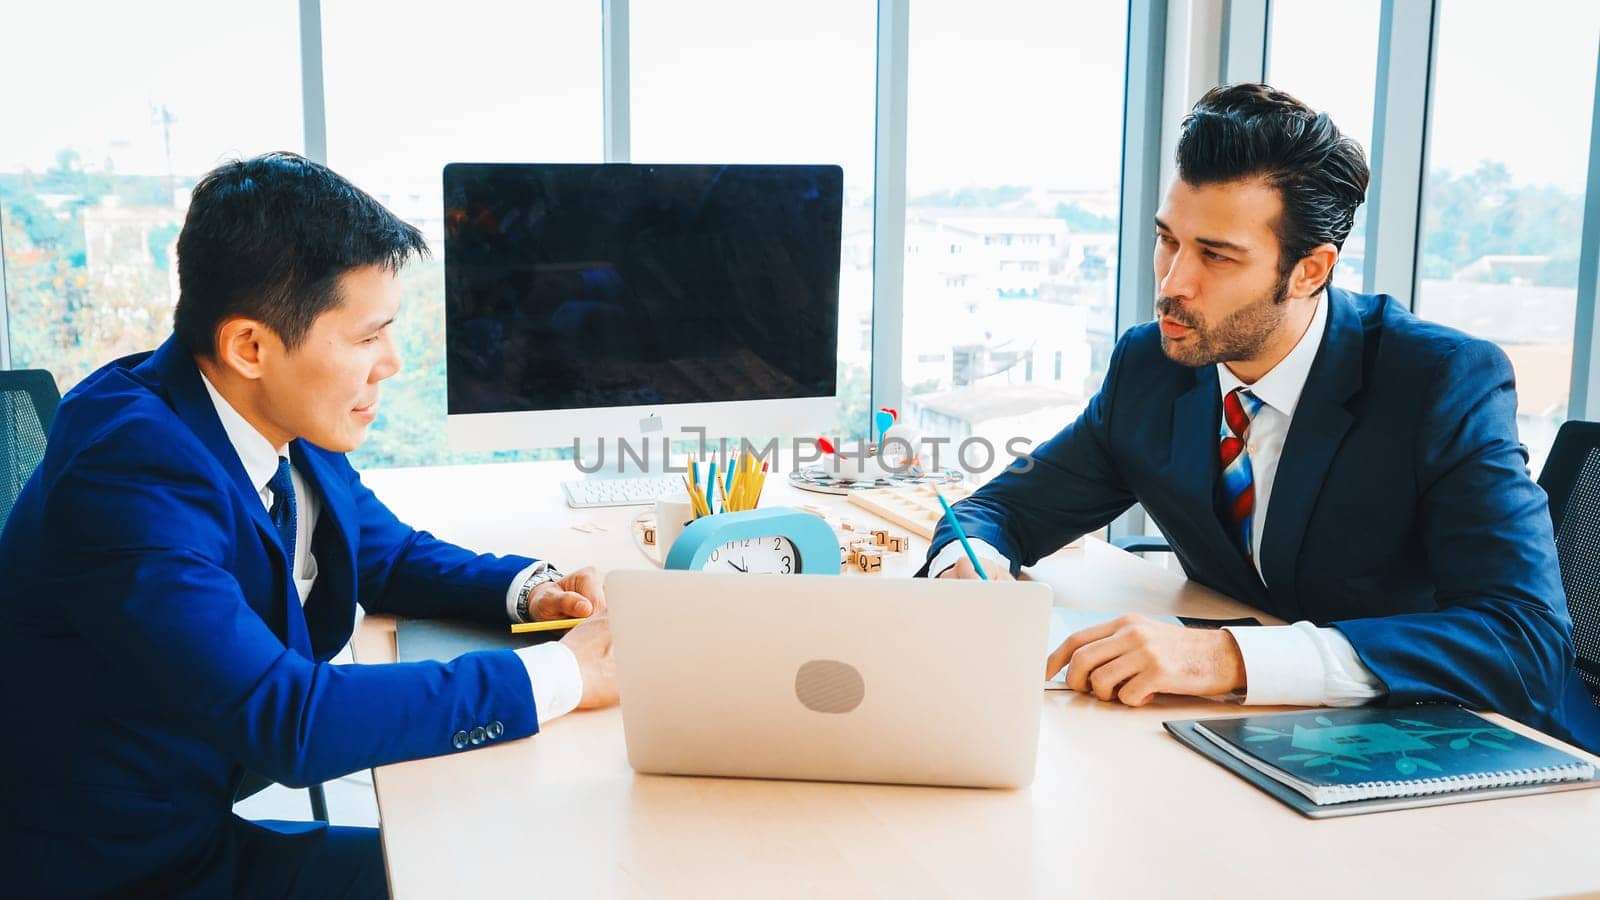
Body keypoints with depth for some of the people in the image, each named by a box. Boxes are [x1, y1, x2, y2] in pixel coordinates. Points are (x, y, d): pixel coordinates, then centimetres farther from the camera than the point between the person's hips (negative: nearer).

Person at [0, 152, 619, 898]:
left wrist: (531, 590, -7)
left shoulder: (287, 421, -5)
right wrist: (563, 674, -28)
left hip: (200, 829, 7)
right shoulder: (131, 467, -28)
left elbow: (390, 554, 13)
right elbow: (292, 723, -33)